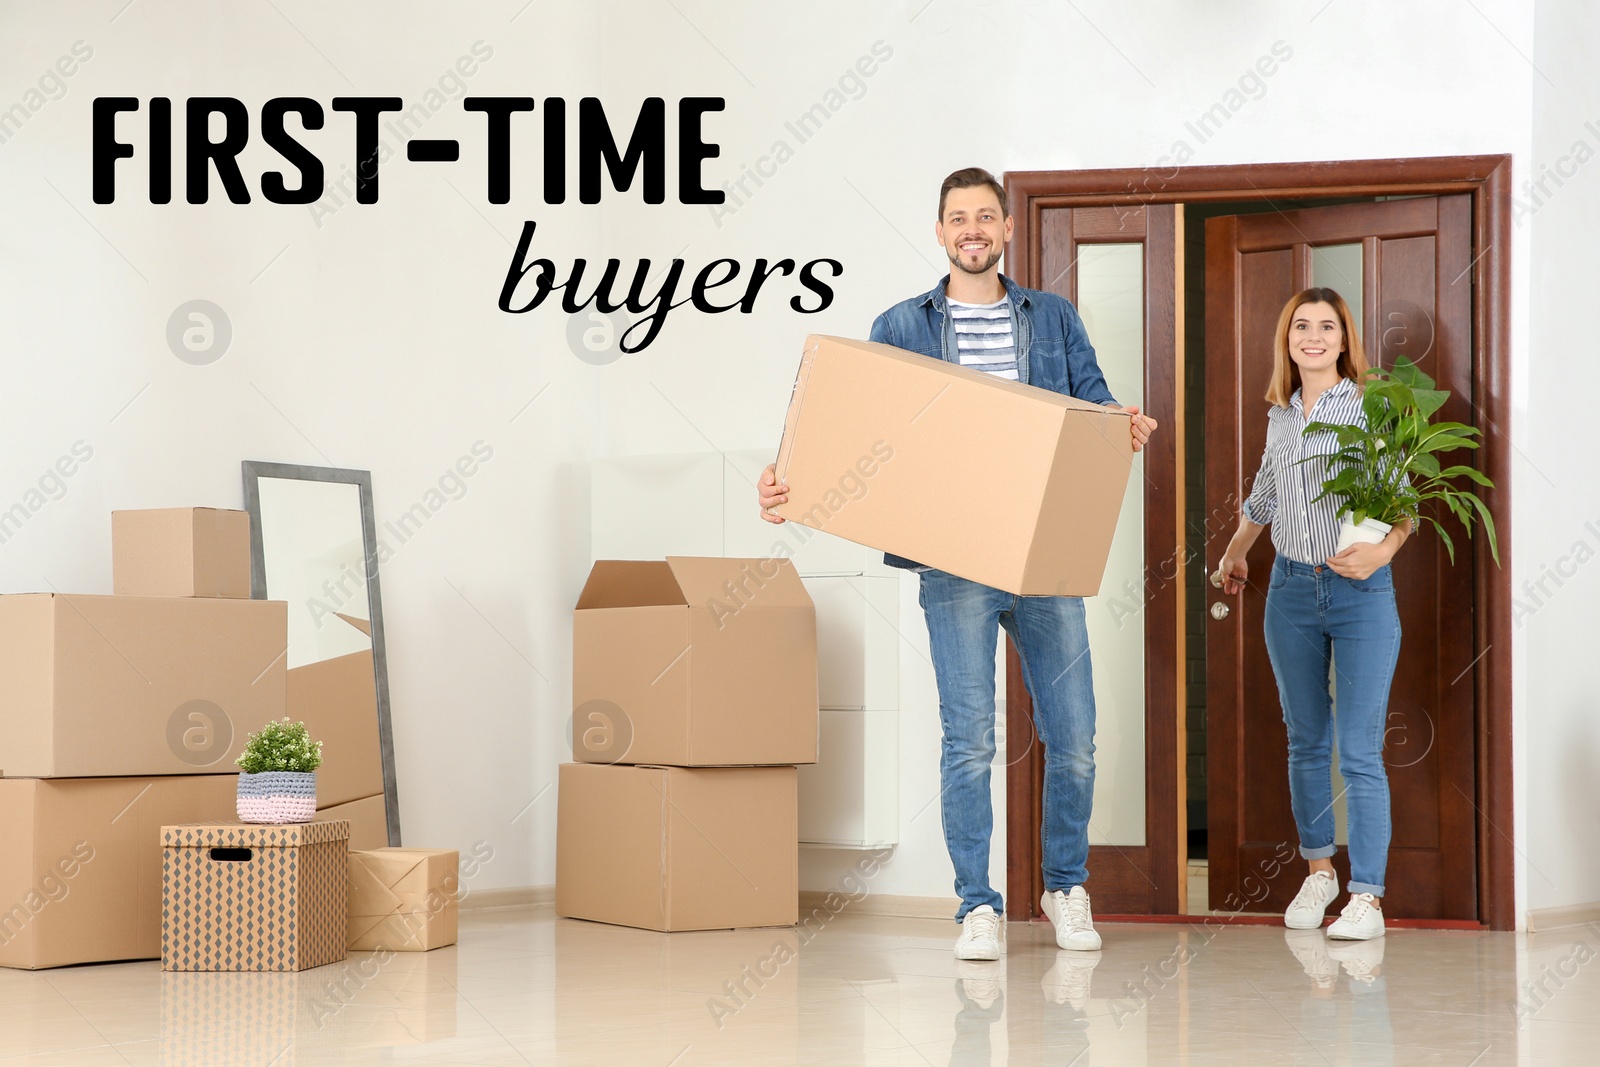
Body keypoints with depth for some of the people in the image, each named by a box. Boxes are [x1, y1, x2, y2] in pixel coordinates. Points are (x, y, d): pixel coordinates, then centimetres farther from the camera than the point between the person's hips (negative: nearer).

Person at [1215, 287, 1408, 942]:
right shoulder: (1280, 416, 11)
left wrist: (1384, 548, -25)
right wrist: (1234, 554, 40)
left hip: (1361, 592, -5)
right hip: (1291, 589, 5)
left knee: (1359, 752, -8)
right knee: (1306, 743, 11)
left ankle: (1366, 897, -6)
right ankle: (1319, 870, 25)